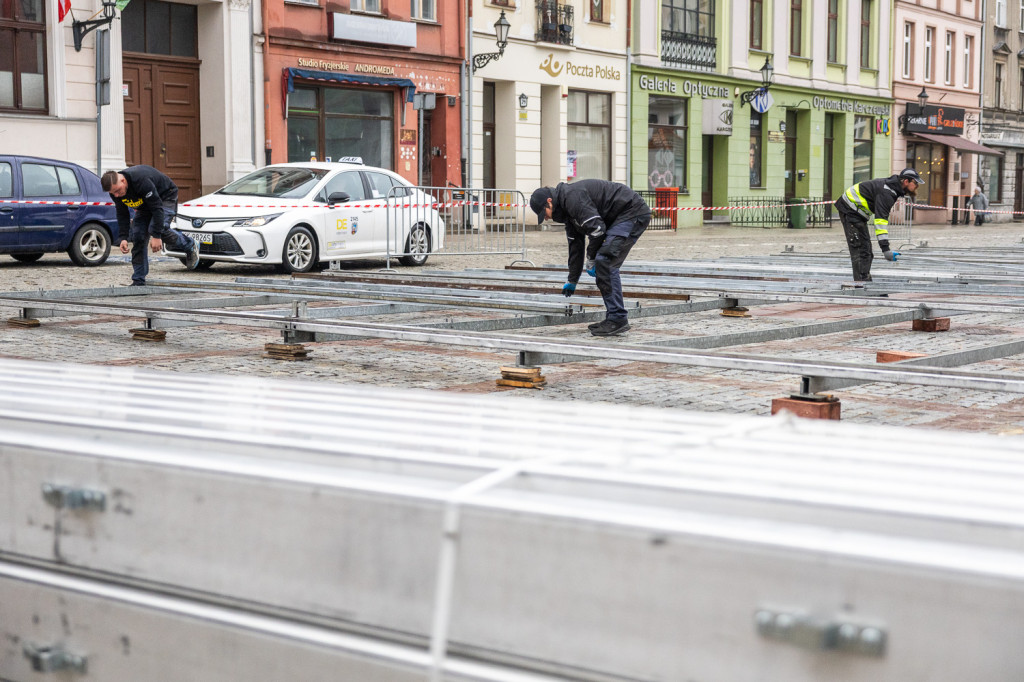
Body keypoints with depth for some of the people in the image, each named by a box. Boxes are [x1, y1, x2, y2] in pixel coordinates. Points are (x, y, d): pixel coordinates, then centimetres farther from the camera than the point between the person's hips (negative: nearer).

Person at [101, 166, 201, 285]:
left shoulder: (141, 181, -40)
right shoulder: (115, 189, -17)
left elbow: (157, 207, -36)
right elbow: (122, 214, -4)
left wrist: (157, 236, -36)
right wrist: (123, 237, -14)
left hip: (166, 197, -7)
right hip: (144, 205, 7)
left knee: (157, 228, -29)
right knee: (137, 237, -6)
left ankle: (191, 247, -3)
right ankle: (138, 281, -3)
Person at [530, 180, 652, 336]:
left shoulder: (572, 196, -17)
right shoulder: (567, 210, 15)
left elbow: (597, 228, -23)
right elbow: (575, 244, 23)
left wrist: (590, 260, -10)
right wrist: (572, 281, 27)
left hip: (633, 212, -11)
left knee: (604, 260, -14)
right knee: (606, 264, 10)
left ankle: (617, 319, -11)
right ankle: (614, 318, 14)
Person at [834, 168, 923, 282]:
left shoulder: (892, 185, 5)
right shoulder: (886, 193, -27)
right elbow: (880, 220, -34)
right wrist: (885, 249, -38)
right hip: (850, 211, -11)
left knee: (866, 250, 12)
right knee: (859, 250, -14)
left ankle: (866, 281, 16)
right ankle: (861, 282, -17)